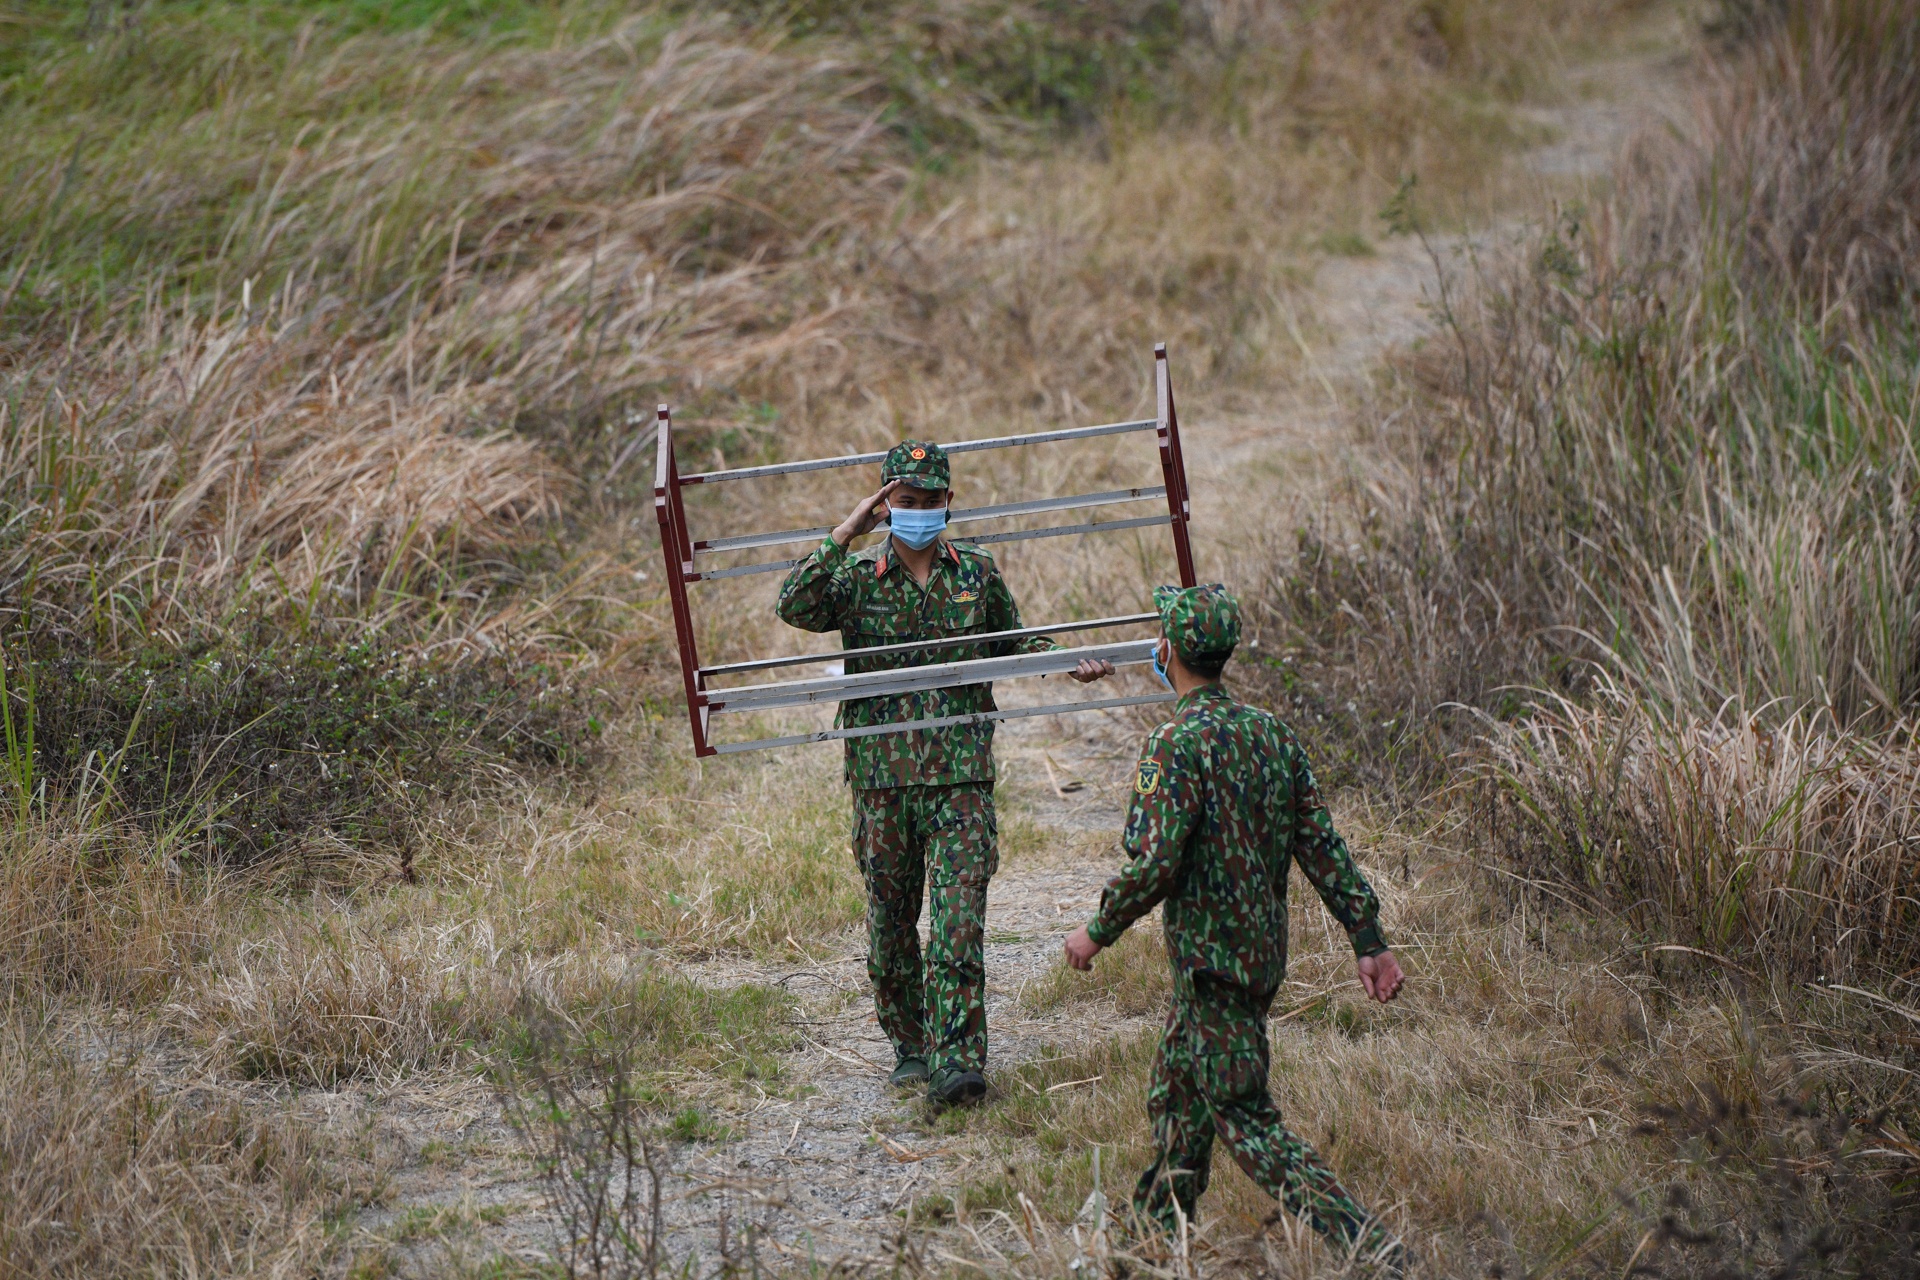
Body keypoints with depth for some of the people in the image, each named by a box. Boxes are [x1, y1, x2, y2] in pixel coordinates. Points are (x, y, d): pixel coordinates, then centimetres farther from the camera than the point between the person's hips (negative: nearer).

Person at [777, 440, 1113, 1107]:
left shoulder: (976, 572, 9)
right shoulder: (856, 576, 3)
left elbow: (1013, 641, 23)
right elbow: (794, 607, -15)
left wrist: (1069, 662, 6)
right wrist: (843, 534, -16)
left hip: (961, 775, 0)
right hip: (881, 775, 1)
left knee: (958, 921, -10)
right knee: (891, 920, 10)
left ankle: (956, 1063, -14)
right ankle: (910, 1046, 26)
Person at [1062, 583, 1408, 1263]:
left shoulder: (1177, 742, -17)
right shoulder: (1270, 731, 6)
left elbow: (1155, 864, -22)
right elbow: (1323, 846, 6)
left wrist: (1097, 931, -8)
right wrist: (1368, 940, 7)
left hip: (1212, 962, -8)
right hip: (1265, 951, 8)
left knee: (1245, 1118, -6)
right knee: (1176, 1093, 22)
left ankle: (1366, 1243, -16)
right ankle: (1159, 1227, 33)